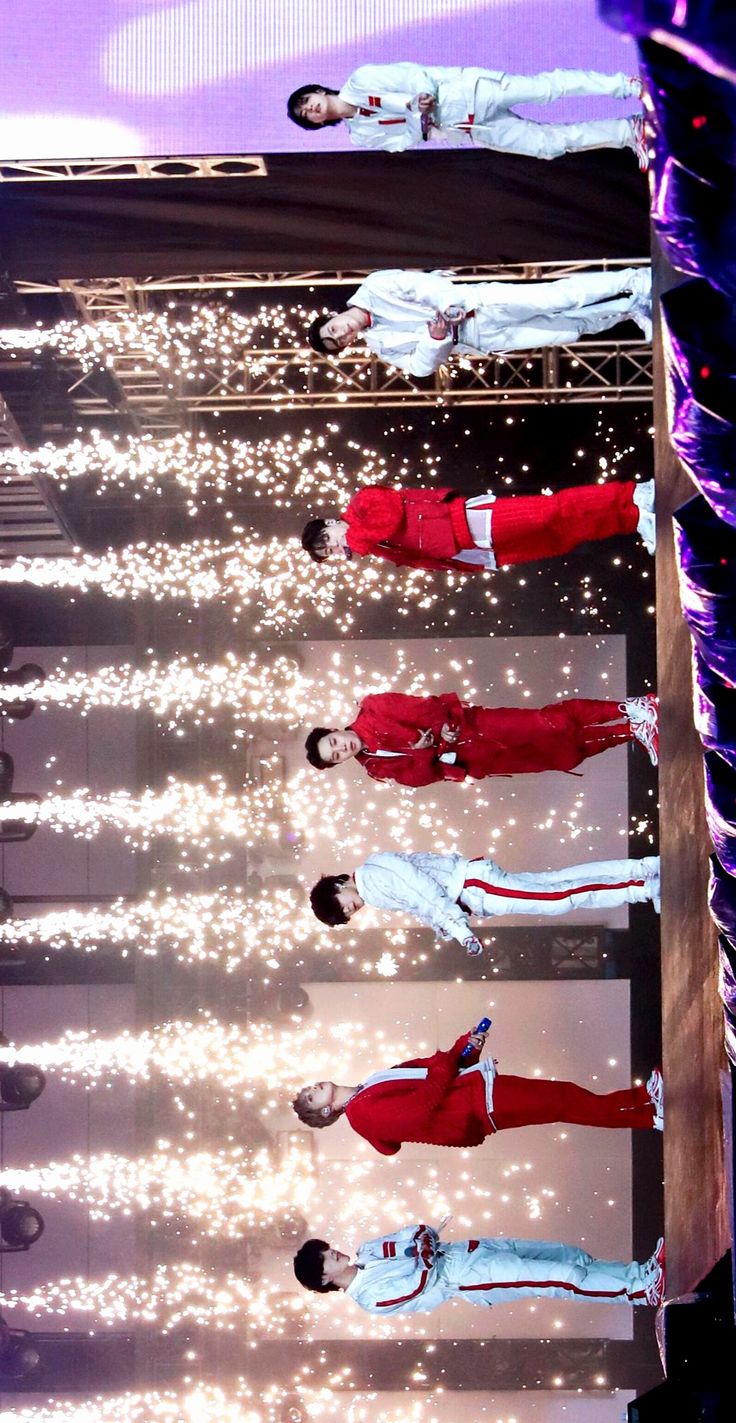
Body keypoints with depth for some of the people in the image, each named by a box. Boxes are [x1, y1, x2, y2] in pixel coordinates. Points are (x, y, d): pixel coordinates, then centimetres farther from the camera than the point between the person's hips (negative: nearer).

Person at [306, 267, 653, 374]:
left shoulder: (373, 288, -1)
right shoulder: (381, 346, 7)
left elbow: (425, 283, -7)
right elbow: (421, 366, 1)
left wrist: (448, 305, -23)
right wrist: (435, 337, -20)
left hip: (483, 304, -2)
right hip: (481, 338, 2)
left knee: (561, 296, -16)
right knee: (572, 330, -8)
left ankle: (634, 281, -3)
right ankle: (629, 308, 2)